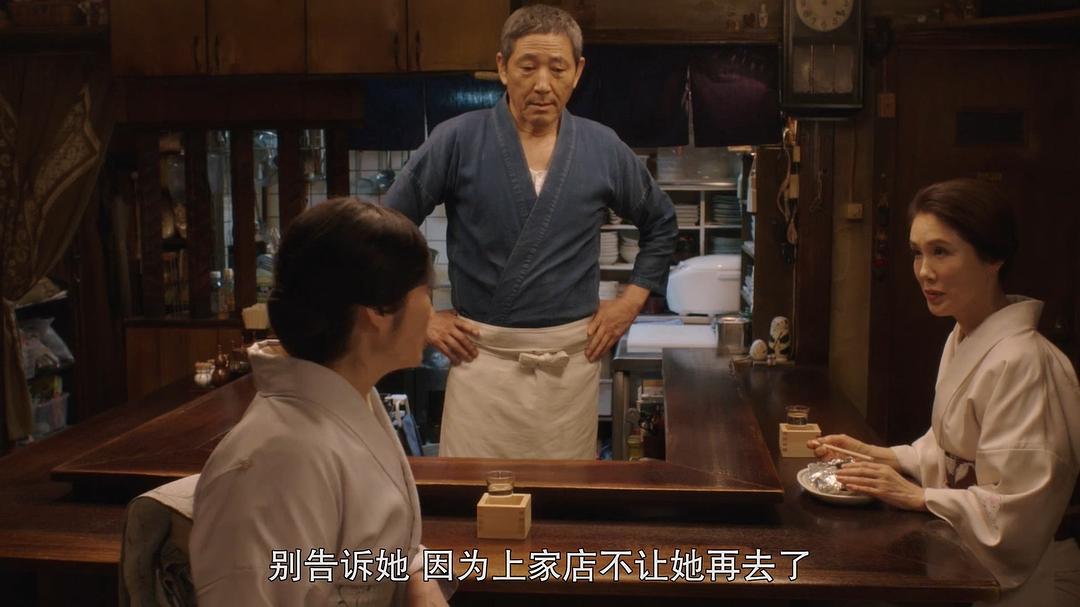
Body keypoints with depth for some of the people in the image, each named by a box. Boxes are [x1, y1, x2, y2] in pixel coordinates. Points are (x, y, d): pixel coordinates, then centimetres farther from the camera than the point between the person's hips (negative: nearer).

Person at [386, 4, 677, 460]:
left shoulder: (604, 149, 3)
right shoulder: (457, 141, -5)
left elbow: (661, 224, 19)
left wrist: (631, 301, 10)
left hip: (572, 359, 2)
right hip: (482, 356, -2)